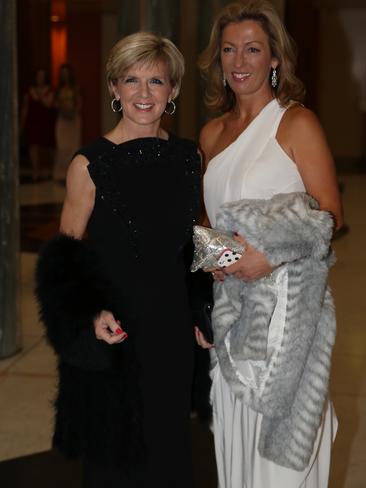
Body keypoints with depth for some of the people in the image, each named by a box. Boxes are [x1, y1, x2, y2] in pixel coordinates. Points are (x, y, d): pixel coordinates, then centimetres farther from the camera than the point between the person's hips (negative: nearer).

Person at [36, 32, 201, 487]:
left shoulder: (188, 156, 3)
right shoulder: (90, 164, -9)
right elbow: (65, 257, -5)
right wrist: (90, 315, -20)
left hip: (172, 332, 4)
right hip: (112, 336, -4)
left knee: (170, 451, 15)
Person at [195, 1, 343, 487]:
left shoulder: (297, 123, -7)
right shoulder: (212, 133, 11)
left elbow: (330, 215, -10)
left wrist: (270, 253, -23)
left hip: (285, 301, -6)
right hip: (230, 305, 6)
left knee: (279, 436, 2)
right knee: (235, 434, 13)